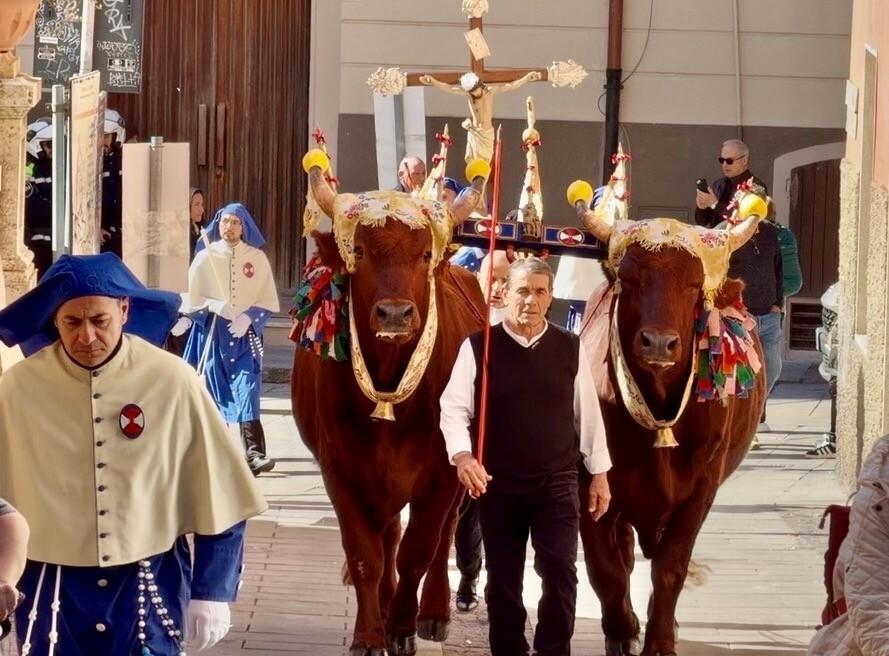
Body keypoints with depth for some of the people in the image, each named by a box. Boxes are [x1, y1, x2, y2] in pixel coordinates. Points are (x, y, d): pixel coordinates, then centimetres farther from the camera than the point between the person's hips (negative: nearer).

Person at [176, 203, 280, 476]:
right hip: (211, 334, 1)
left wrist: (248, 317, -10)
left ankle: (254, 453, -22)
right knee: (214, 393, 3)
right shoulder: (205, 257, 3)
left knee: (247, 391, -14)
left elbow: (268, 300, 6)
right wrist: (211, 306, -15)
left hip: (245, 335, -1)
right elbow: (191, 298, 4)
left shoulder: (257, 258, 4)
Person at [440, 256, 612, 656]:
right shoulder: (478, 347, -3)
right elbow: (453, 407, -7)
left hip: (557, 482, 1)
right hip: (498, 484, 0)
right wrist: (461, 454, -24)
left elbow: (587, 412, 8)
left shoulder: (570, 348, 4)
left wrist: (600, 473, 7)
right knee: (503, 579, 7)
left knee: (560, 573, -8)